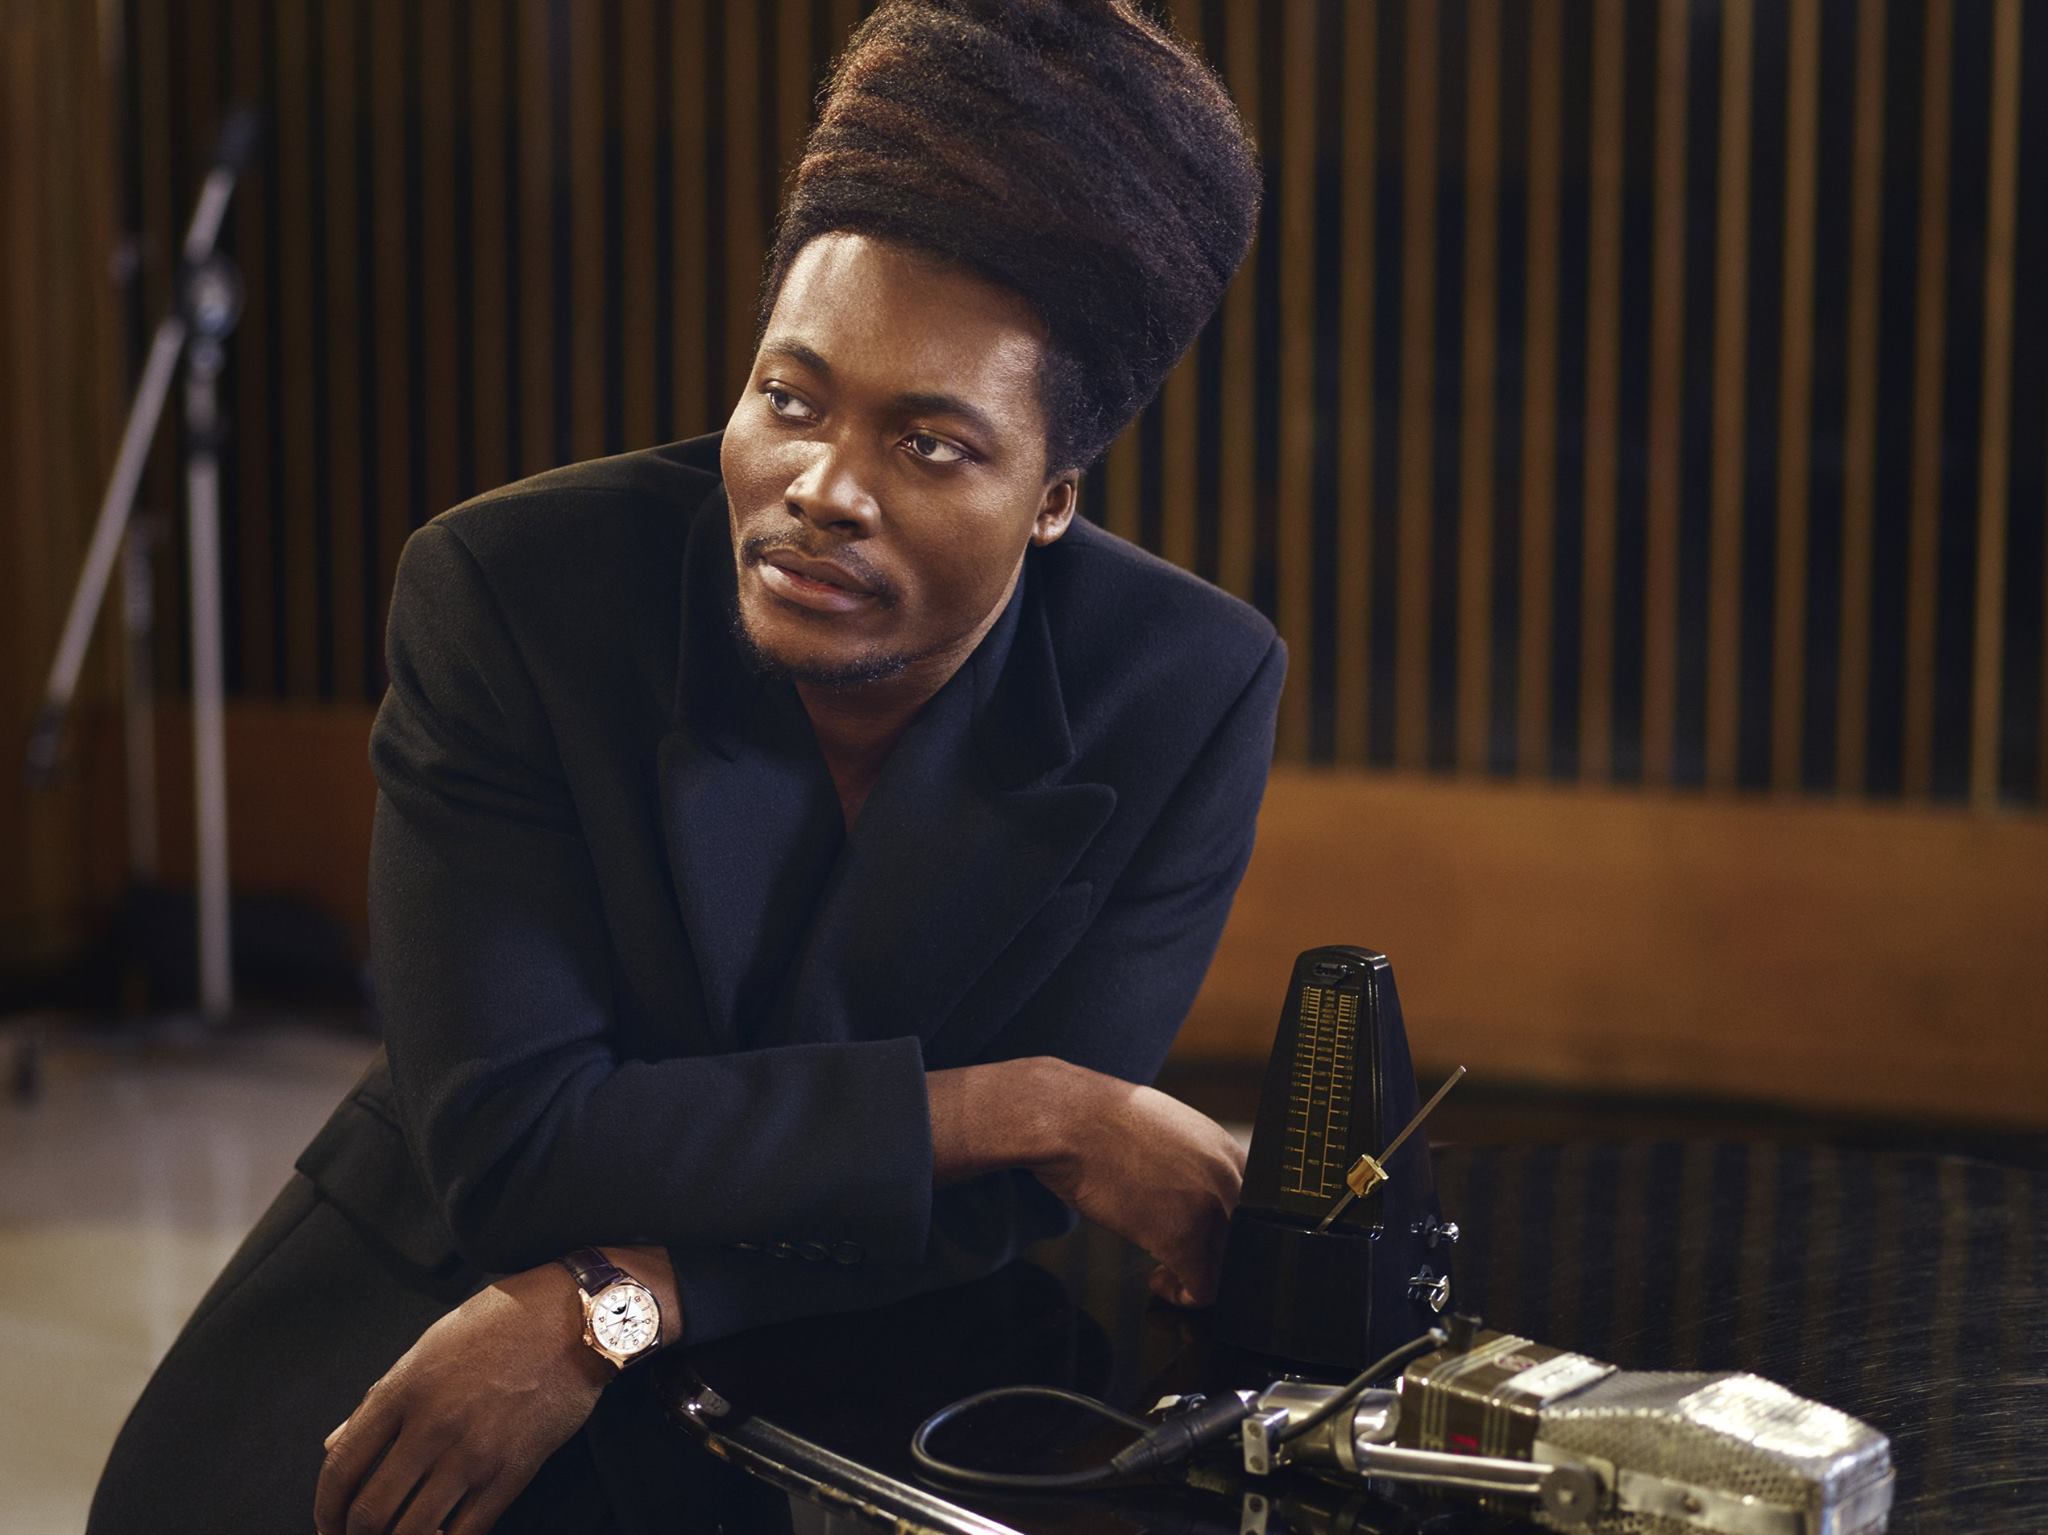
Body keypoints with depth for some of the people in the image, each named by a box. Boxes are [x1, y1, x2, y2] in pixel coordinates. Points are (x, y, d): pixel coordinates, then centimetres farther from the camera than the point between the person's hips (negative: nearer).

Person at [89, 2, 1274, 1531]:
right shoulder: (507, 592, -17)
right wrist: (1021, 1110, -25)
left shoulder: (1190, 695, -14)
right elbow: (502, 1144, -21)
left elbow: (1011, 1191, -12)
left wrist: (608, 1304, -24)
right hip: (425, 1313, -2)